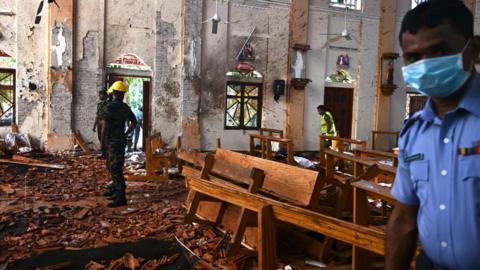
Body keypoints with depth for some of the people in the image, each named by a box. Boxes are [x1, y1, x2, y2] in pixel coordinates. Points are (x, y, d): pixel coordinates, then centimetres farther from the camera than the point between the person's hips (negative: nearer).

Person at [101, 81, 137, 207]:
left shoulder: (110, 107, -15)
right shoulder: (125, 107, 6)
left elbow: (106, 126, -16)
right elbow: (134, 123, 13)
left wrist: (103, 139, -2)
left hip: (113, 140, -8)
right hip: (121, 139, 8)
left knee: (115, 168, -6)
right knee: (111, 166, 23)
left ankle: (120, 197, -4)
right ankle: (115, 189, 35)